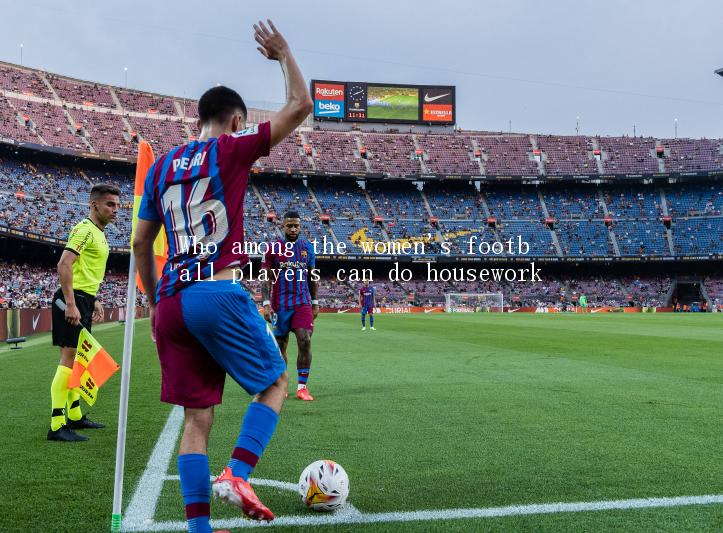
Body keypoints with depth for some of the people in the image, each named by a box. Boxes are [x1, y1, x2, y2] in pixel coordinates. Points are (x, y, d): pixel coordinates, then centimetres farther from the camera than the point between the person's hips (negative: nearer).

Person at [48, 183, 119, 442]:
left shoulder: (99, 233, 18)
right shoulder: (85, 229, -12)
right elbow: (64, 264, -22)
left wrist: (94, 301, 24)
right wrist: (71, 304, -27)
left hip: (84, 300, 10)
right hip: (73, 299, -10)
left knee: (76, 359, 15)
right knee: (69, 358, -11)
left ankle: (75, 416, 25)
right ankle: (57, 426, -10)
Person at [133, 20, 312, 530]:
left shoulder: (161, 166, 17)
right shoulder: (231, 149, 1)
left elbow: (140, 244, 19)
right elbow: (300, 106, 4)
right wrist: (284, 55, 18)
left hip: (171, 302, 6)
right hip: (218, 292, -6)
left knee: (197, 416, 10)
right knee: (275, 381, 12)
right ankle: (236, 475, -6)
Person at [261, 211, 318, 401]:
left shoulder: (307, 248, 9)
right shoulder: (273, 248, 0)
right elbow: (266, 278, -1)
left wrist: (315, 303, 14)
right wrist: (266, 304, -9)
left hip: (303, 303, 1)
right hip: (279, 304, -1)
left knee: (305, 341, -12)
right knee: (280, 346, 5)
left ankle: (302, 387, -5)